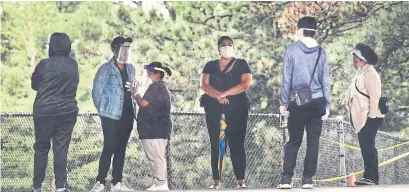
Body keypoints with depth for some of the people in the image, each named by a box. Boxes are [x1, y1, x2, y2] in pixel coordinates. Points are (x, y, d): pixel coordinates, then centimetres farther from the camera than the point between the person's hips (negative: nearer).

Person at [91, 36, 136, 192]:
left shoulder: (130, 69, 12)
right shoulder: (106, 69, -7)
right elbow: (97, 91, -5)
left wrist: (133, 110, 11)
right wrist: (102, 110, -3)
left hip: (127, 115, 6)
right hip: (111, 115, -6)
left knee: (121, 149, 7)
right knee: (109, 148, -10)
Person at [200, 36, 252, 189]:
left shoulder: (241, 65, 9)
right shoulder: (210, 66, 14)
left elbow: (245, 84, -6)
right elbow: (204, 85, 1)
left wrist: (225, 93, -14)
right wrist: (218, 95, -16)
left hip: (237, 109, -2)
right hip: (214, 110, 2)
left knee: (237, 144, -8)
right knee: (215, 145, -2)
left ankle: (240, 181, -10)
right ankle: (216, 181, -3)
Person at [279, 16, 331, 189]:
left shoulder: (291, 50, -3)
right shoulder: (321, 52, 4)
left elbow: (287, 79, -3)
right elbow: (325, 80, 5)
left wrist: (284, 103, 2)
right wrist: (327, 105, 9)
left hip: (298, 102, -1)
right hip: (317, 101, 1)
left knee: (294, 140, 4)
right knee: (313, 140, 4)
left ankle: (287, 178, -3)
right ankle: (308, 178, 3)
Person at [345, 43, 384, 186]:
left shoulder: (369, 74, -11)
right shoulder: (360, 74, 18)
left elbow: (374, 96, -18)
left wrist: (371, 116, -21)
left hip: (370, 118, -10)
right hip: (362, 118, 10)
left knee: (367, 146, -14)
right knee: (367, 147, 10)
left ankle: (369, 177, -17)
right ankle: (374, 178, 13)